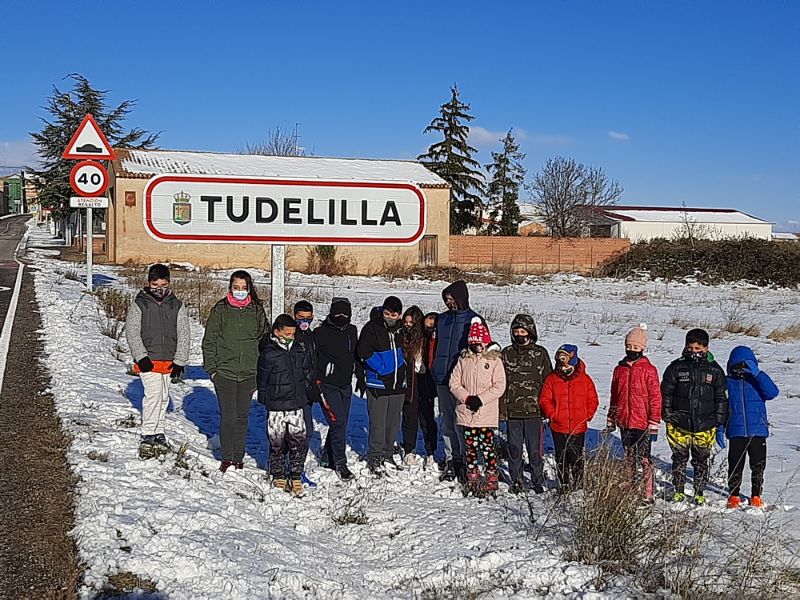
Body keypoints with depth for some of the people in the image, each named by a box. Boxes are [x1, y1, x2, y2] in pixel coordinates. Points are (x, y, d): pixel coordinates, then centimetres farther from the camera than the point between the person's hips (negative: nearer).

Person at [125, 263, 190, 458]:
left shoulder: (177, 305, 7)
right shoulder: (139, 304, 0)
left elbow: (183, 335, 6)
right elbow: (131, 332, -3)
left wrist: (179, 361, -3)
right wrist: (141, 357, -13)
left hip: (169, 361, 4)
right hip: (148, 360, -4)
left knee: (164, 397, 12)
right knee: (153, 393, -17)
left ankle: (159, 433, 24)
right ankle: (147, 436, -13)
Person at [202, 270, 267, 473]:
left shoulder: (257, 311, 6)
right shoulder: (220, 310, 1)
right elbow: (209, 341, 3)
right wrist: (211, 368, -3)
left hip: (249, 373, 2)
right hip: (224, 372, -2)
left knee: (242, 417, 8)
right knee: (228, 417, -3)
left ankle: (239, 458, 18)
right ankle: (227, 458, 10)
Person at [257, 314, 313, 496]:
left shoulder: (301, 348, 4)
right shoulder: (269, 354, -12)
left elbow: (307, 372, 17)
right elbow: (262, 381, -5)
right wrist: (268, 400, -2)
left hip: (297, 405, 4)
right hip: (276, 407, -4)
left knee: (300, 441, 2)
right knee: (277, 443, 5)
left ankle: (296, 476, 16)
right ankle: (278, 476, 22)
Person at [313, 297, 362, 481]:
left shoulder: (352, 331, 9)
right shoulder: (321, 333, -8)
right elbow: (312, 359, -5)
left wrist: (361, 377, 20)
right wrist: (316, 382, -9)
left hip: (346, 385, 6)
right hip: (327, 385, -6)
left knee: (341, 423, 9)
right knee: (337, 422, -13)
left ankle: (327, 457, 27)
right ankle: (340, 464, -4)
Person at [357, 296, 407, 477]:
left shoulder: (401, 329, 8)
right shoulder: (371, 328, -9)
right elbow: (364, 352, -15)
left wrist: (401, 365, 10)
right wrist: (383, 368, -15)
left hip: (398, 383, 6)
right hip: (378, 384, -5)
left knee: (394, 423, 12)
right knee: (378, 423, -6)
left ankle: (388, 455, 24)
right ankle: (374, 459, 4)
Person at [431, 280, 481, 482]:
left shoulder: (474, 320, -2)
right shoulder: (443, 319, 15)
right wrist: (435, 370, 15)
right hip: (442, 379, 6)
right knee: (446, 422, 10)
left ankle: (464, 460, 2)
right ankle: (450, 459, 18)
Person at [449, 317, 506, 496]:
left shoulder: (494, 359, -2)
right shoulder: (463, 359, 8)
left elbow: (499, 386, -7)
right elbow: (454, 383, 5)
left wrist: (480, 399, -14)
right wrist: (467, 398, -9)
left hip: (487, 414, -3)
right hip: (467, 413, 4)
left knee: (487, 447, -3)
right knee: (470, 448, 11)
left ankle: (491, 482, 6)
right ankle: (472, 481, 22)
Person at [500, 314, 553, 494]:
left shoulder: (540, 353, 3)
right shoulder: (507, 353, 7)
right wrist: (501, 409, 1)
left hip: (534, 410, -2)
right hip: (512, 410, 2)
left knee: (535, 449, 2)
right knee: (514, 449, 7)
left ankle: (538, 482, 15)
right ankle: (516, 481, 20)